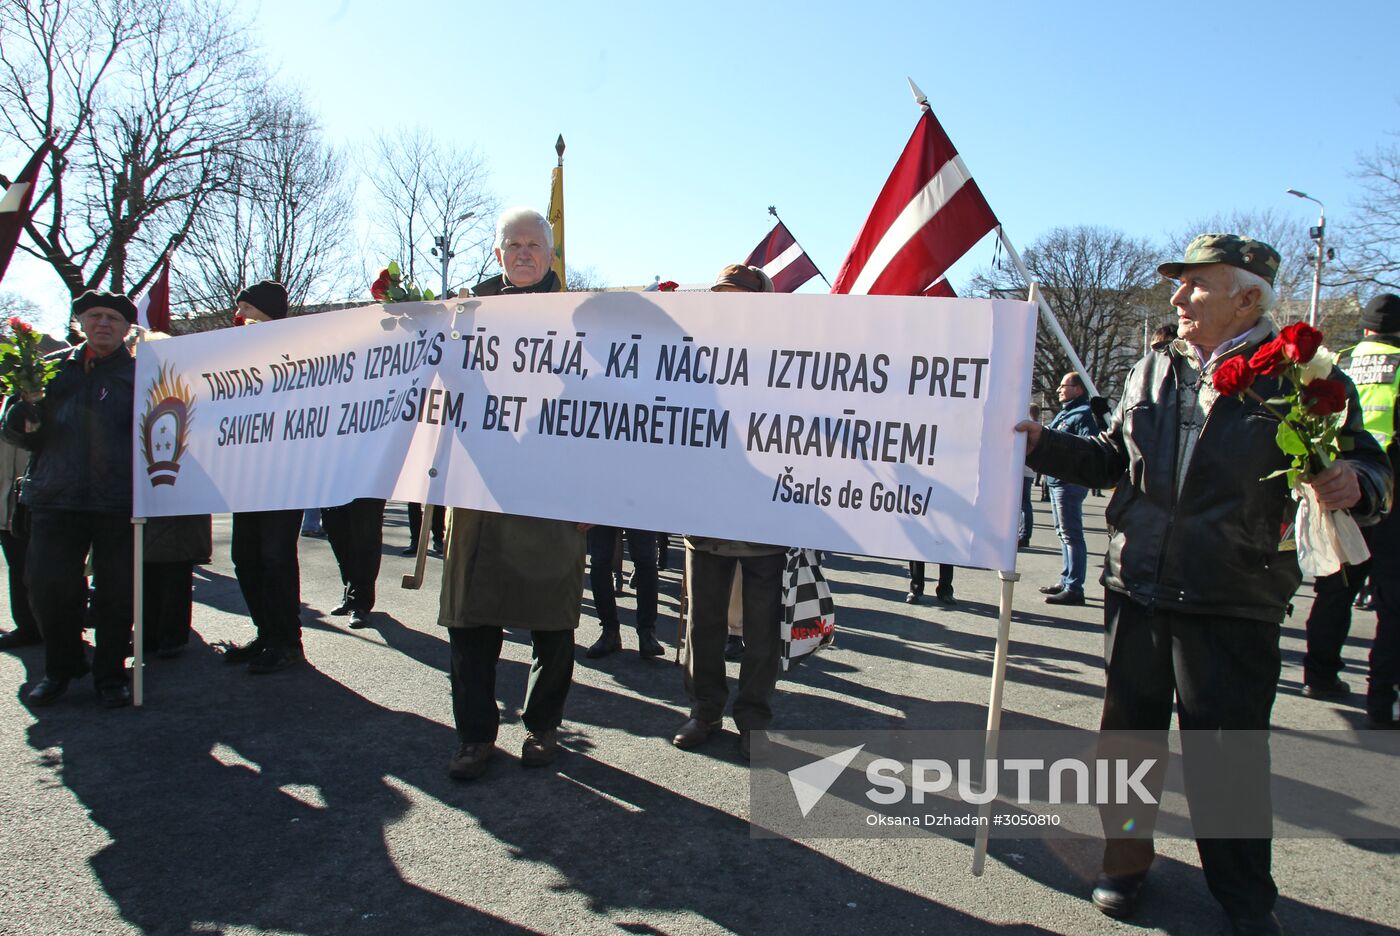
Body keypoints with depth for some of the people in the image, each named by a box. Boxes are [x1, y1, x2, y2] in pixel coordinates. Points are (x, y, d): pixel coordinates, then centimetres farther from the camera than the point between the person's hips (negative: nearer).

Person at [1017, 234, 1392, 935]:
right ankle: (1126, 858, 33)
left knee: (1228, 752, 5)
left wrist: (1354, 485, -23)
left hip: (1233, 604, -4)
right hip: (1136, 588, 4)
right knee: (1129, 730, 14)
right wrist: (1041, 443, 4)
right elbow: (1112, 459, 16)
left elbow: (1367, 465, -1)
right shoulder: (1152, 371, 10)